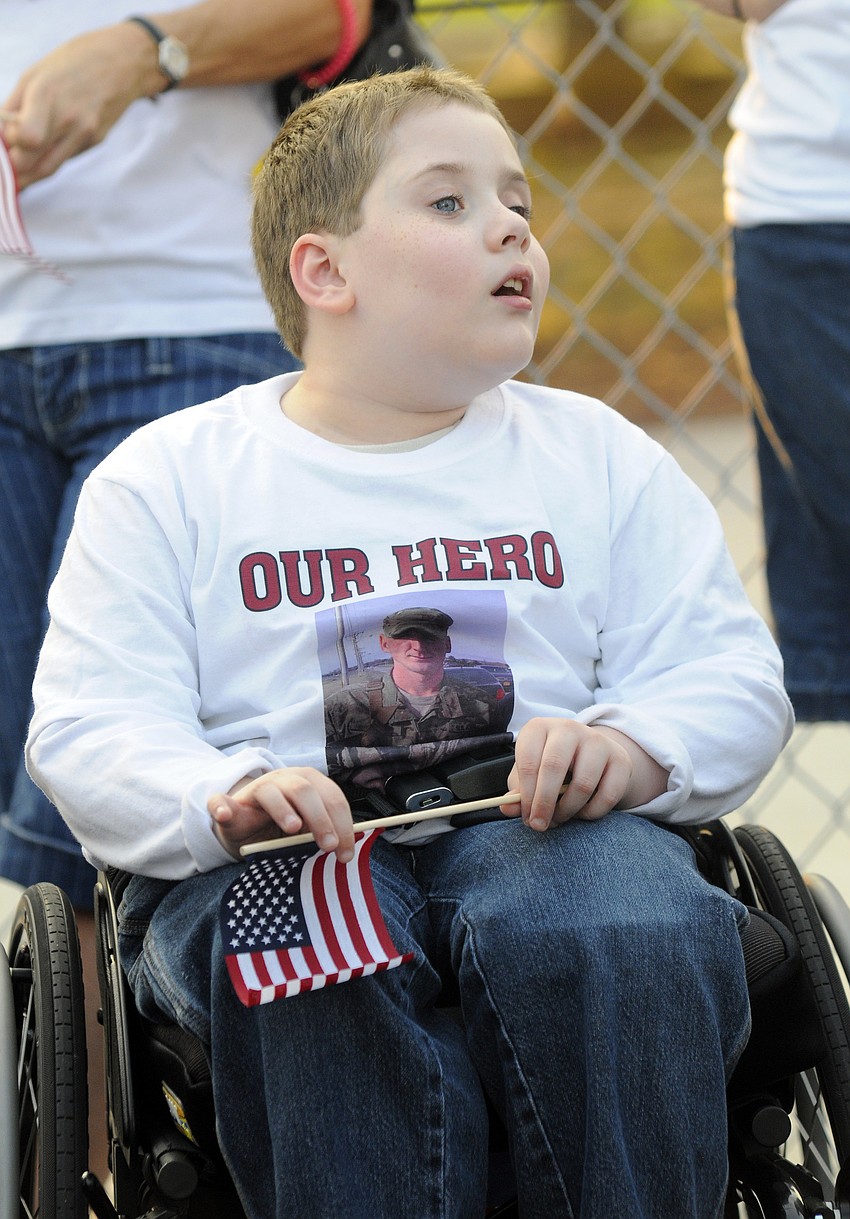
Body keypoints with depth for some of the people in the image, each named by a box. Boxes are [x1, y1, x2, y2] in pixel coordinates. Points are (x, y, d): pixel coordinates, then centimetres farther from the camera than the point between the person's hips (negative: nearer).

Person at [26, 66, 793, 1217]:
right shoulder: (168, 476, 13)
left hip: (546, 827, 2)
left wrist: (628, 748, -14)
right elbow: (90, 729, 2)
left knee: (630, 926, -33)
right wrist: (222, 800, -20)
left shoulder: (595, 453, 19)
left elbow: (730, 678, 11)